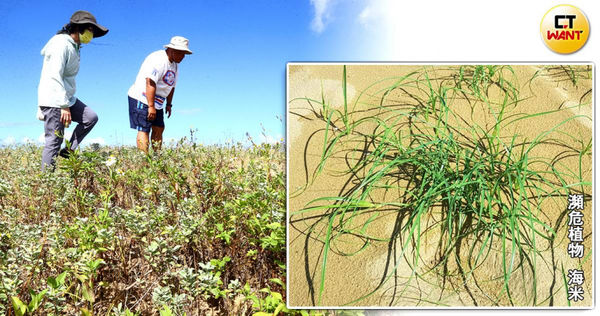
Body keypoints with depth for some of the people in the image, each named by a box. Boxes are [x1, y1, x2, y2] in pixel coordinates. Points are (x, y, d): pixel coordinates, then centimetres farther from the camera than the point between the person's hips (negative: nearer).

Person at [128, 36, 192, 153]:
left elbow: (171, 86, 25)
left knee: (159, 129, 5)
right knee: (144, 129, -13)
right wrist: (151, 106, -28)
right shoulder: (158, 59, -18)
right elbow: (150, 82, -26)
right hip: (142, 99, -10)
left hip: (157, 103, 10)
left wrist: (169, 104, 20)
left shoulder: (174, 64, 14)